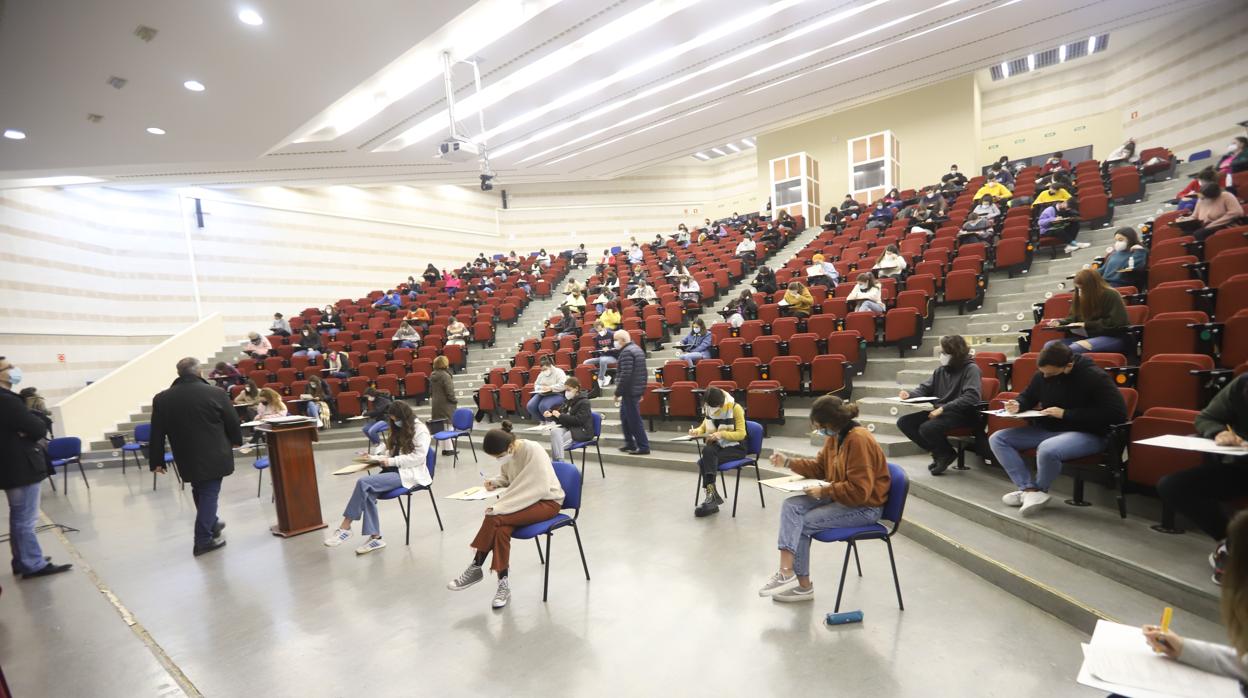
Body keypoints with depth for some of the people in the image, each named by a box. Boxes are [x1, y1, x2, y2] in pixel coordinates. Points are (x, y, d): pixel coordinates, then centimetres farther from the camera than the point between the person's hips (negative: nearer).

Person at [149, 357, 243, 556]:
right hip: (213, 456, -4)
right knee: (209, 493, 4)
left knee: (200, 492, 22)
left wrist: (156, 460, 11)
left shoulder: (162, 399, -2)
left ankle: (211, 525, 38)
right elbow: (233, 422, -3)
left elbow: (157, 433, 2)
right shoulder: (215, 393, -12)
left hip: (187, 458, 4)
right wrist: (236, 440, 15)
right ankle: (204, 539, 7)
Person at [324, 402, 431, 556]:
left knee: (364, 482, -24)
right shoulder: (397, 430, 20)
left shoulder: (420, 430, -6)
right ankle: (375, 537, -19)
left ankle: (345, 527, -13)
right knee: (368, 492, -23)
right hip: (394, 470, 8)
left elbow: (418, 457, -15)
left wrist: (392, 461, -18)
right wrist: (374, 458, 5)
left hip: (409, 473, -8)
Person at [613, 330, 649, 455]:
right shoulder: (638, 349, 16)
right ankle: (630, 443, 25)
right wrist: (642, 391, 21)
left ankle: (643, 446, 2)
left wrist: (617, 393, -17)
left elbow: (625, 375, -23)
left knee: (634, 419, -4)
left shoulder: (626, 352, -15)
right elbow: (644, 372, 18)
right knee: (625, 416, 19)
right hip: (638, 389, 10)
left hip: (629, 391, -10)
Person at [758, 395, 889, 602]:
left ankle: (802, 584, 3)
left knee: (803, 525, -14)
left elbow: (859, 491, -26)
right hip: (839, 497, 9)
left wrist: (824, 491, -23)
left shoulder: (859, 440, -25)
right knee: (791, 505, -9)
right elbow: (820, 467, 15)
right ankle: (787, 573, -13)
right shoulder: (835, 436, 2)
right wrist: (788, 462, 4)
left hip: (864, 506, -9)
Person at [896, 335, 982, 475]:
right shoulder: (941, 370, 11)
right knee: (904, 422, -7)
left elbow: (971, 397, -23)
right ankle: (939, 453, 8)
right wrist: (909, 394, -11)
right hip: (940, 412, 8)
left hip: (963, 414, -7)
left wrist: (943, 408, -29)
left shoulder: (971, 369, -9)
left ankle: (947, 453, 2)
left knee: (927, 428, -32)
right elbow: (924, 389, 11)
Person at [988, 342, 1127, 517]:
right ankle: (1031, 490, -16)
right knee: (997, 439, -10)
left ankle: (1037, 489, -7)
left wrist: (1066, 414, -24)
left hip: (1086, 434, -7)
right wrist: (1017, 404, -7)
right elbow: (1028, 395, 19)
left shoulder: (1094, 376, -15)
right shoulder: (1042, 375, 2)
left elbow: (1117, 412, -22)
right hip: (1047, 429, 7)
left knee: (1047, 449, -40)